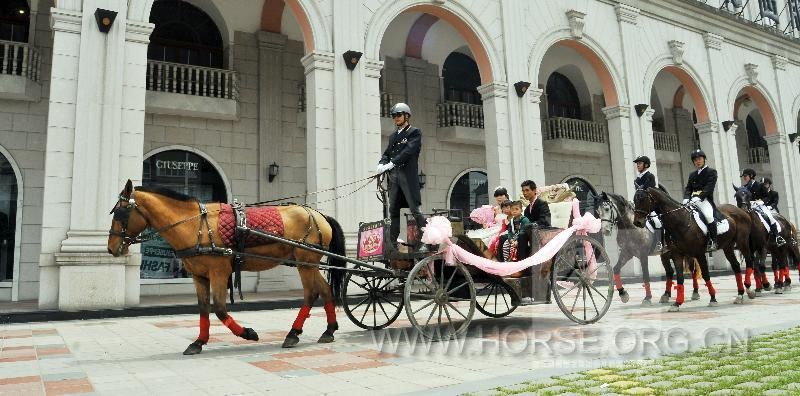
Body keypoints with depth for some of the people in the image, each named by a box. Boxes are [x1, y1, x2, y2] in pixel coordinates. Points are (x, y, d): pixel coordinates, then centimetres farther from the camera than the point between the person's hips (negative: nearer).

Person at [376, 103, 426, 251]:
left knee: (414, 210, -11)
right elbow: (386, 153, 15)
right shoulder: (393, 136, 23)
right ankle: (393, 243, 10)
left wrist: (391, 163, -21)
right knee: (394, 211, 6)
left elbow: (409, 151, -12)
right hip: (394, 177, 6)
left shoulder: (415, 132, 3)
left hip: (408, 176, -6)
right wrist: (382, 164, -8)